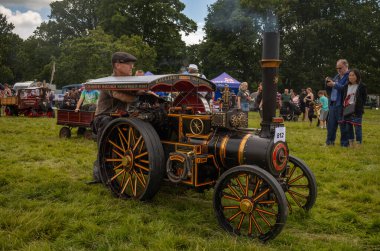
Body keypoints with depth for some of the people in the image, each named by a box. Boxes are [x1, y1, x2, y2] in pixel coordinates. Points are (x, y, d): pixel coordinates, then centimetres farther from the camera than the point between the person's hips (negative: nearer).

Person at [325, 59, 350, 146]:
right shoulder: (336, 76, 18)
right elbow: (329, 90, 20)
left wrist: (334, 84, -16)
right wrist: (328, 83, 2)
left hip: (341, 105, -7)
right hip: (332, 103, 7)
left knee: (343, 125, -1)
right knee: (331, 124, 10)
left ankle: (344, 143, 8)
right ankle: (330, 141, 20)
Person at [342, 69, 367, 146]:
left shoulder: (362, 86, -3)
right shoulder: (346, 86, 10)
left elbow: (364, 99, 0)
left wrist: (358, 107, -10)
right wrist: (344, 106, 3)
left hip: (357, 111, -5)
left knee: (357, 128, -3)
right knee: (348, 128, 10)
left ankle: (359, 145, 4)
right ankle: (350, 144, 20)